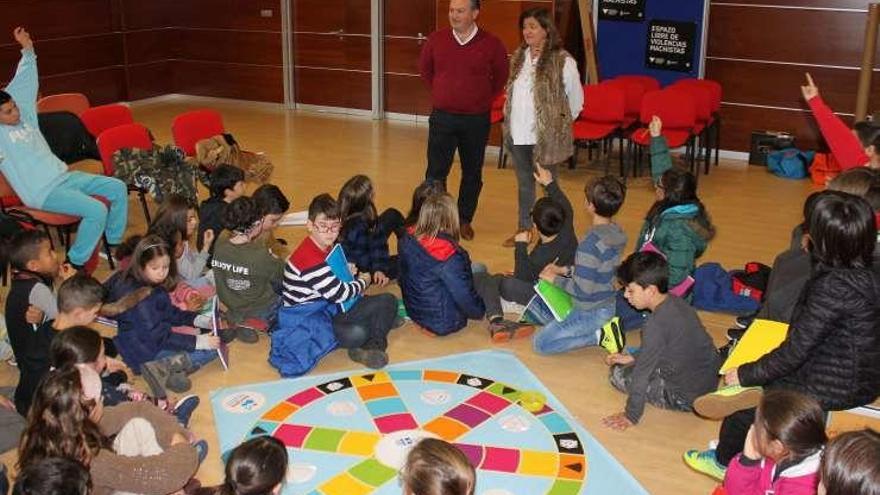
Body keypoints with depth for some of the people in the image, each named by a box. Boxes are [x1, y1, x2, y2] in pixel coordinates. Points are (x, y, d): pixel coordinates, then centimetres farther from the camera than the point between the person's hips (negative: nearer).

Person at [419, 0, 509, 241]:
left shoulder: (491, 44, -7)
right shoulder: (436, 39, -3)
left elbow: (501, 76, 10)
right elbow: (424, 69, 15)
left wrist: (485, 98, 6)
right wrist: (440, 92, 11)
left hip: (476, 120, 0)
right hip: (442, 117, 1)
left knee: (472, 173, 10)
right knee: (436, 171, 1)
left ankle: (465, 220, 23)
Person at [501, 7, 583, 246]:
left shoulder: (562, 61, -13)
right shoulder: (519, 56, 5)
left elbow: (576, 100, -3)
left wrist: (560, 125, 6)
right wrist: (510, 123, 13)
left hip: (546, 135, -6)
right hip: (518, 134, 6)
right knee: (524, 184, 17)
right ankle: (523, 229, 30)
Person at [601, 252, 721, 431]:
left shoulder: (657, 323, -27)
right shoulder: (675, 302, -1)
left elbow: (643, 372, -20)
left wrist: (631, 416, -12)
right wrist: (634, 358, 16)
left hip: (687, 397, -8)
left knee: (619, 374, 1)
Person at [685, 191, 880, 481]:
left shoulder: (833, 286, -30)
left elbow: (795, 352, -24)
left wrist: (745, 375, -13)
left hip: (833, 388, -8)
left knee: (746, 392, 11)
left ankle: (724, 462, 35)